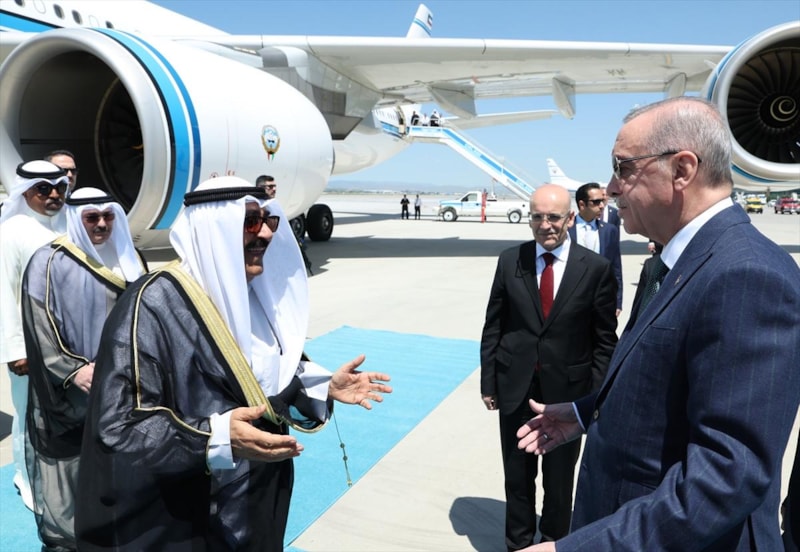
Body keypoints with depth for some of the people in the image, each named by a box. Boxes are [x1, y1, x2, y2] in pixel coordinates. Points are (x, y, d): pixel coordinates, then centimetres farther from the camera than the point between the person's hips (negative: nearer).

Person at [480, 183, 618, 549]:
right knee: (517, 477, 17)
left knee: (560, 478, 18)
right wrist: (488, 382, 0)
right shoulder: (509, 261, -3)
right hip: (515, 388, 2)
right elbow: (493, 328, 1)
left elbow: (605, 339, -4)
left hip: (568, 390, -1)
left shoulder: (596, 268, -8)